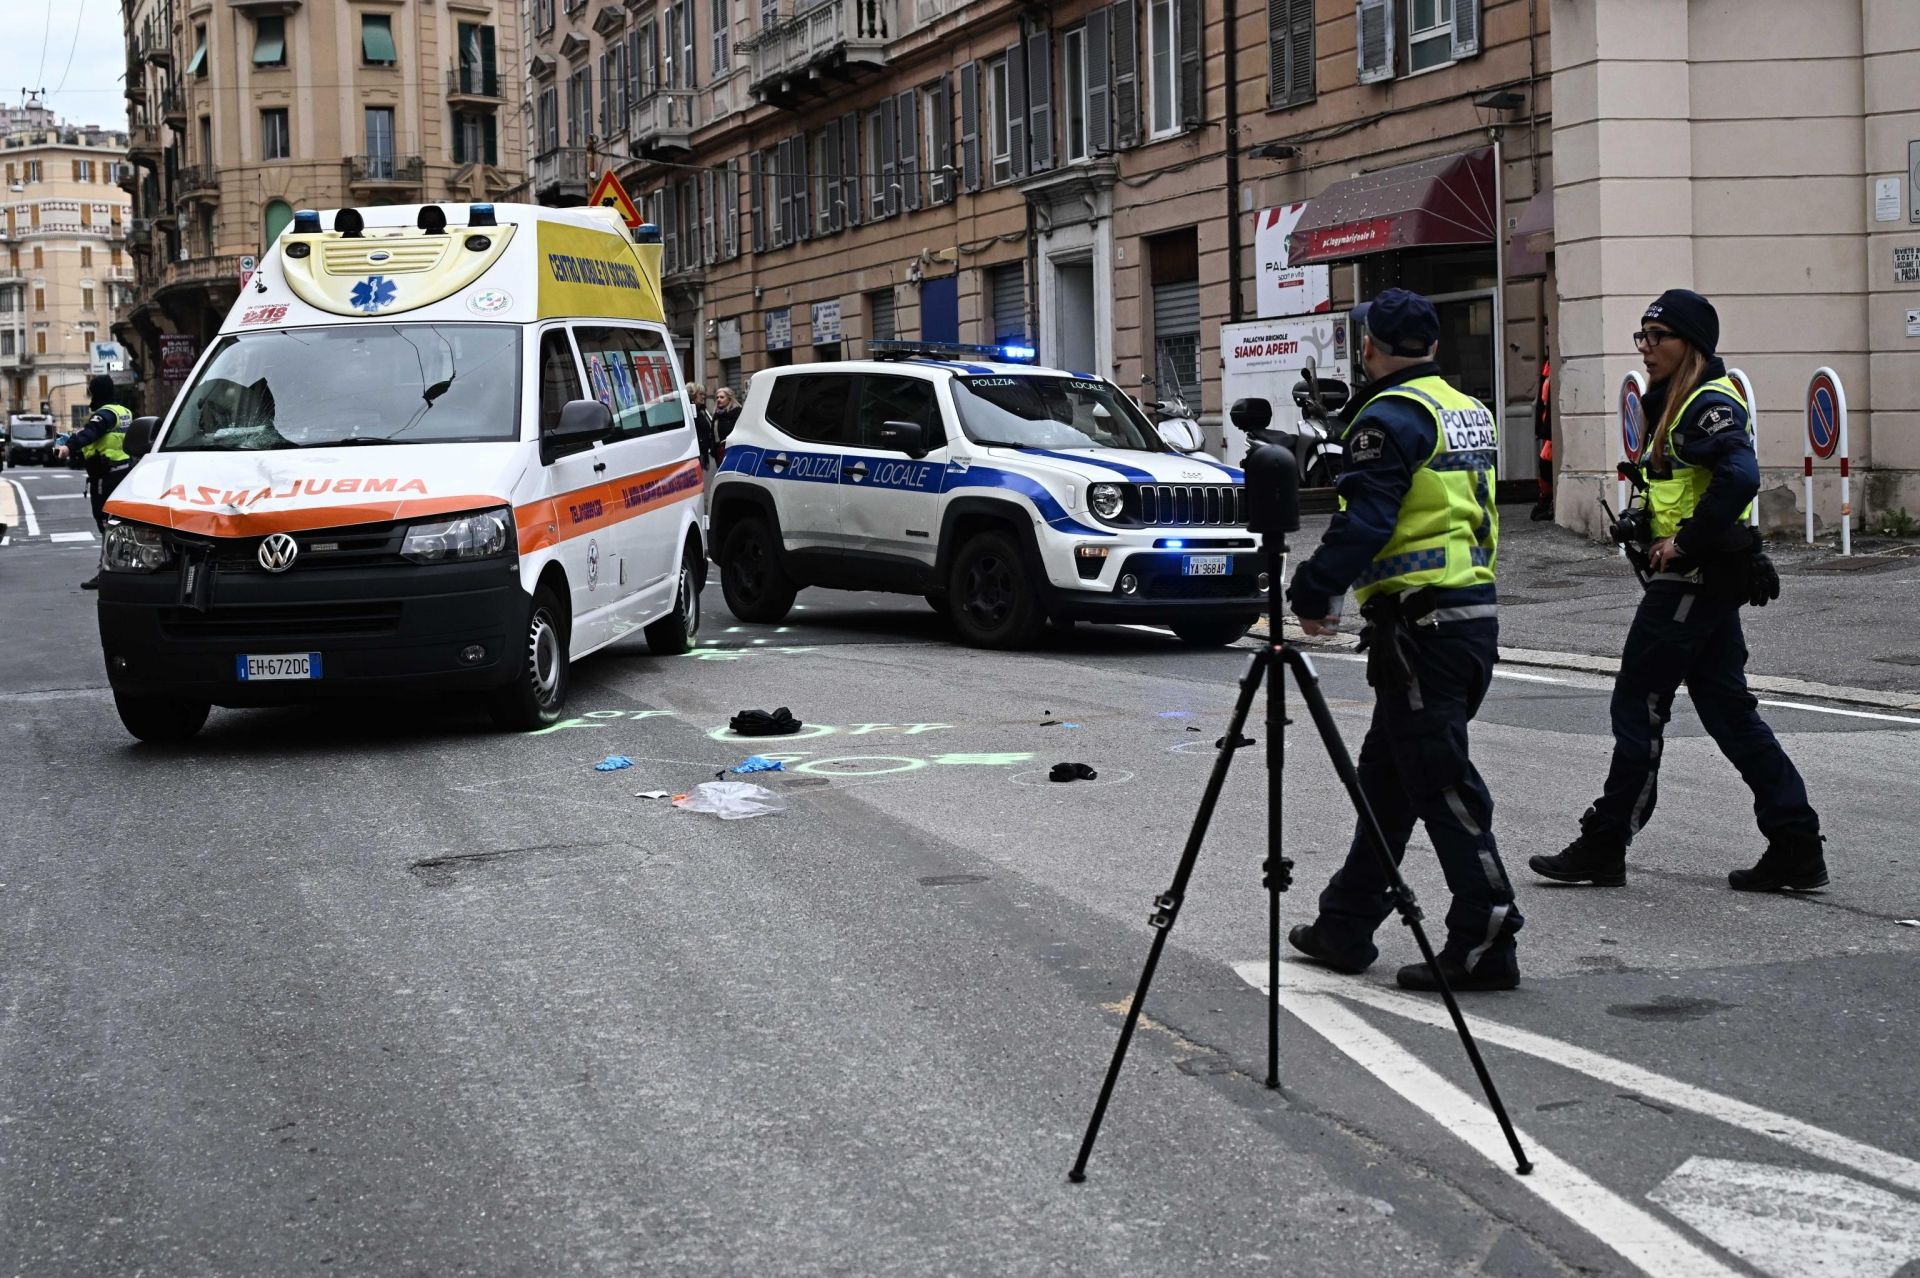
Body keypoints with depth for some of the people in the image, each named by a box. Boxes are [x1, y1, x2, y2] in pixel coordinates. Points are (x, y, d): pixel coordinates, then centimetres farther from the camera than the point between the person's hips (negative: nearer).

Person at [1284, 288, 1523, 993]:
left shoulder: (1392, 417, -12)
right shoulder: (1470, 411, 16)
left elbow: (1362, 521, -21)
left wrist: (1313, 593, -14)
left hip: (1420, 622, -9)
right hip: (1475, 610, 9)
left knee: (1441, 781, -6)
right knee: (1386, 775, 16)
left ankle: (1486, 940, -4)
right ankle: (1346, 924, 24)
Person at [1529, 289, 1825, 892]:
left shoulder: (1709, 404, -14)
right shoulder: (1680, 403, 17)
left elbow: (1740, 477, -29)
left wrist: (1684, 543, -24)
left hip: (1695, 577, -10)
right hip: (1707, 577, 10)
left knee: (1636, 704, -3)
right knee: (1727, 707, 11)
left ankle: (1603, 846, 6)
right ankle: (1797, 847, 12)